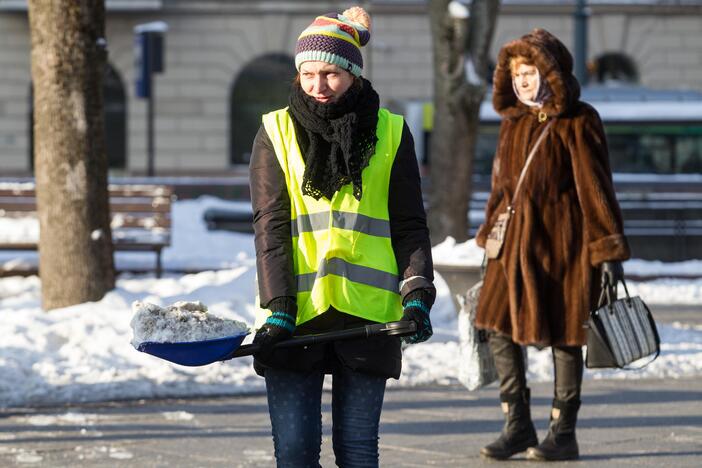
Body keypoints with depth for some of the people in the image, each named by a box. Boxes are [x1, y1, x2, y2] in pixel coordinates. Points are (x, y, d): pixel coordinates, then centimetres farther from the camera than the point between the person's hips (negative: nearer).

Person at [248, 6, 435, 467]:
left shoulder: (390, 133, 7)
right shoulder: (276, 132, 6)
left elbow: (409, 224, 6)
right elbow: (271, 225, 0)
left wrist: (417, 294, -10)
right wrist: (279, 309, -11)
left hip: (366, 317, 0)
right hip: (296, 314, 0)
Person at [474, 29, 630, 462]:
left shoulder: (578, 122, -8)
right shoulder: (514, 122, 10)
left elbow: (596, 187, -9)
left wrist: (609, 249, -11)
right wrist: (492, 239, 17)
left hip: (562, 239, -6)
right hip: (518, 239, 6)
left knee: (563, 335, 0)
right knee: (499, 327, 0)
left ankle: (563, 434, 9)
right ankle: (518, 426, 10)